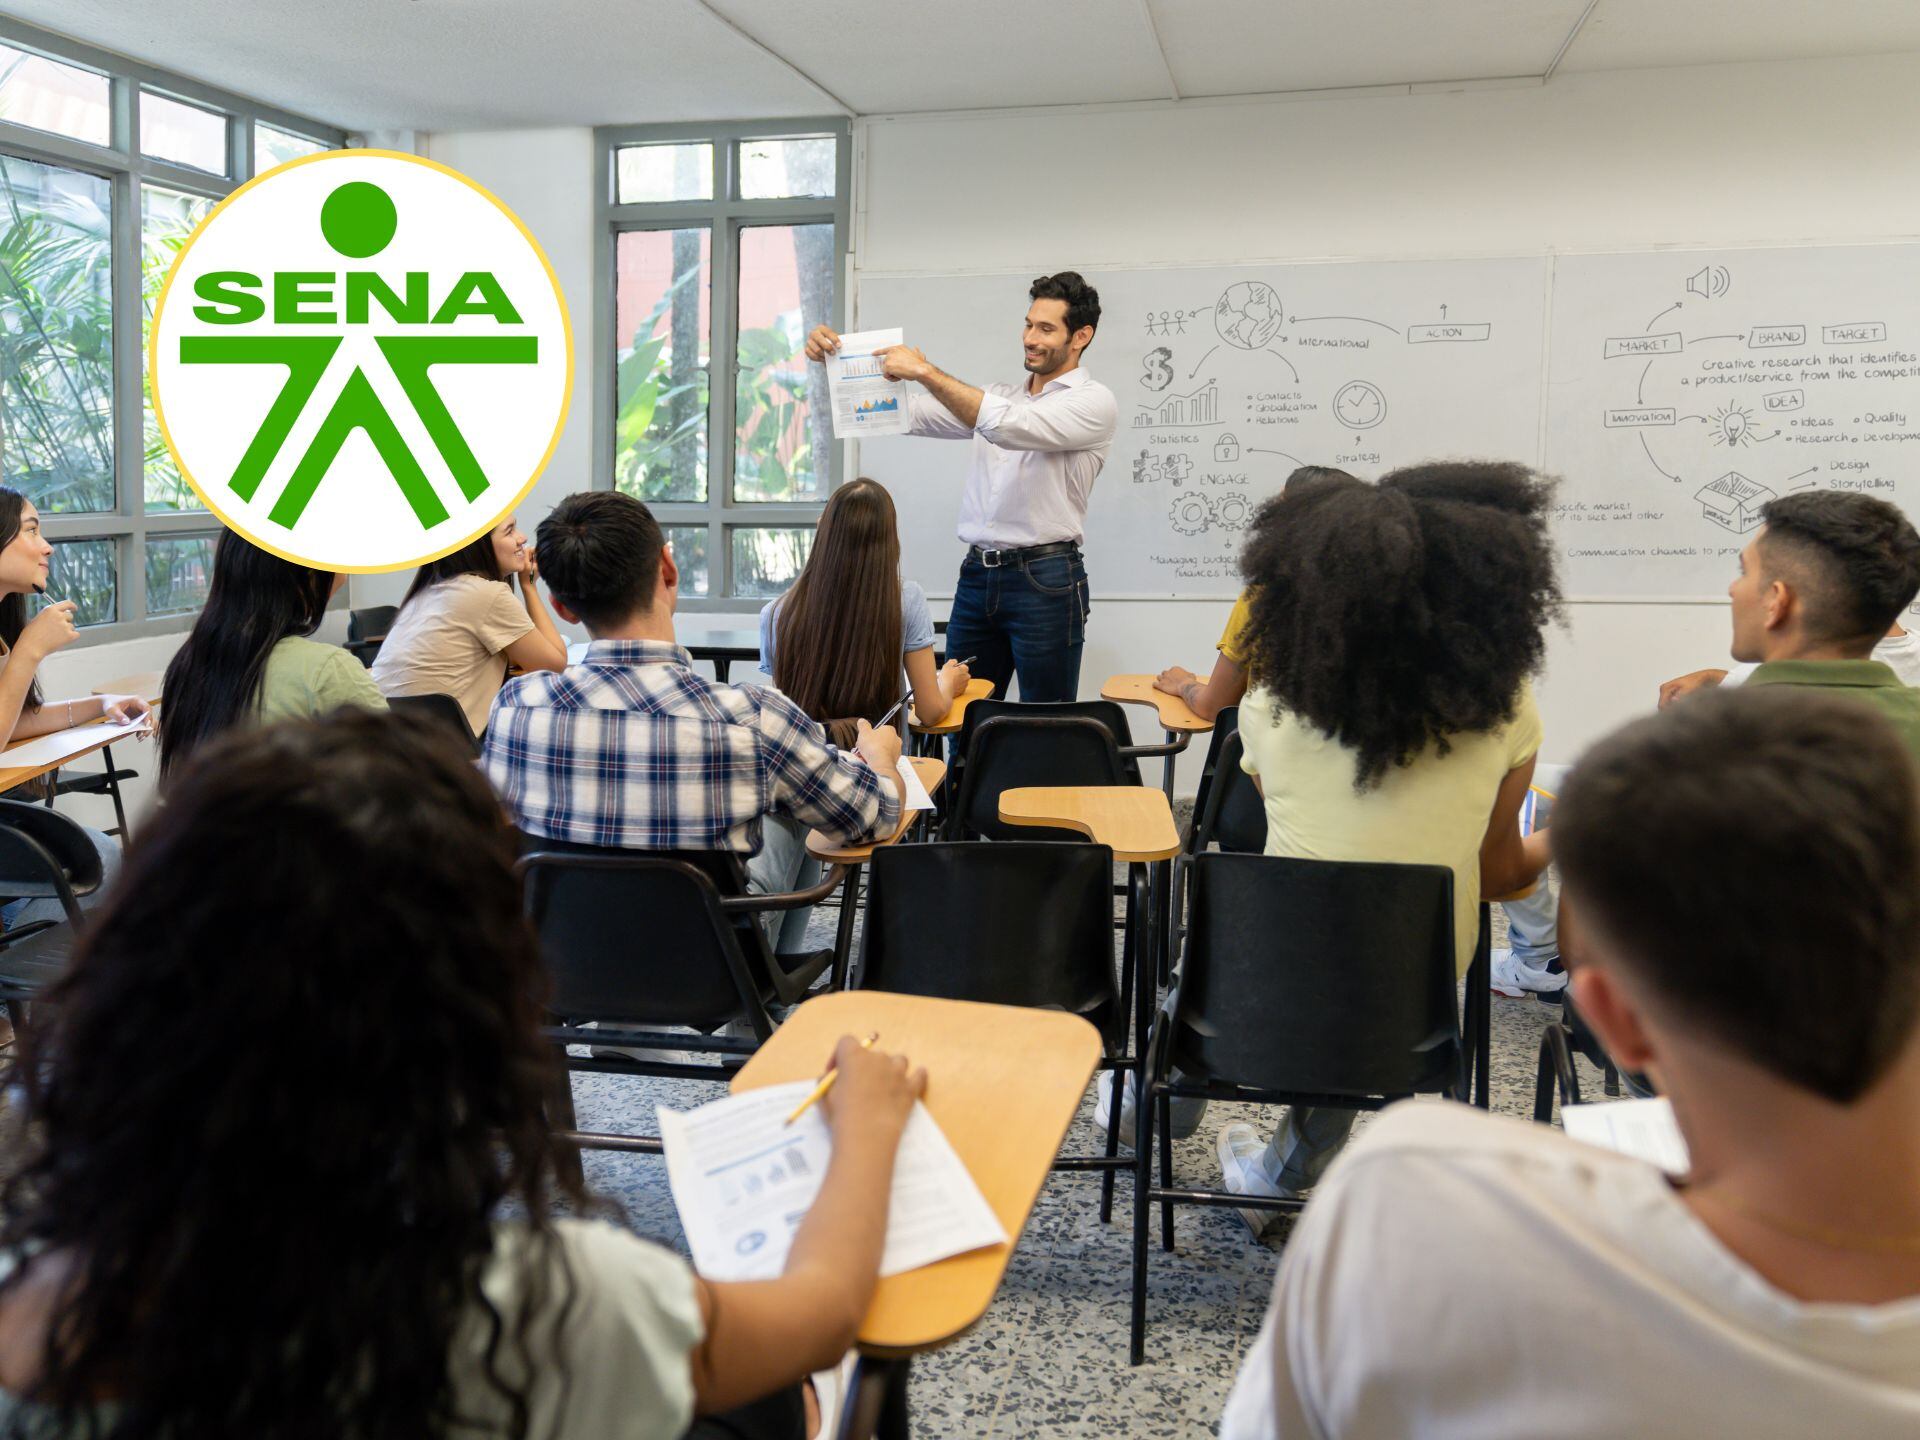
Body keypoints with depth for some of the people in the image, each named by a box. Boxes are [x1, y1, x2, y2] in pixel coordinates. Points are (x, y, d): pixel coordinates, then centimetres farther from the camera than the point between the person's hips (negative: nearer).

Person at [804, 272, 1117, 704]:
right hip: (977, 573, 6)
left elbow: (1008, 425, -20)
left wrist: (925, 371, -17)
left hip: (1044, 580, -6)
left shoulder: (1094, 401, -4)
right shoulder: (994, 397, 17)